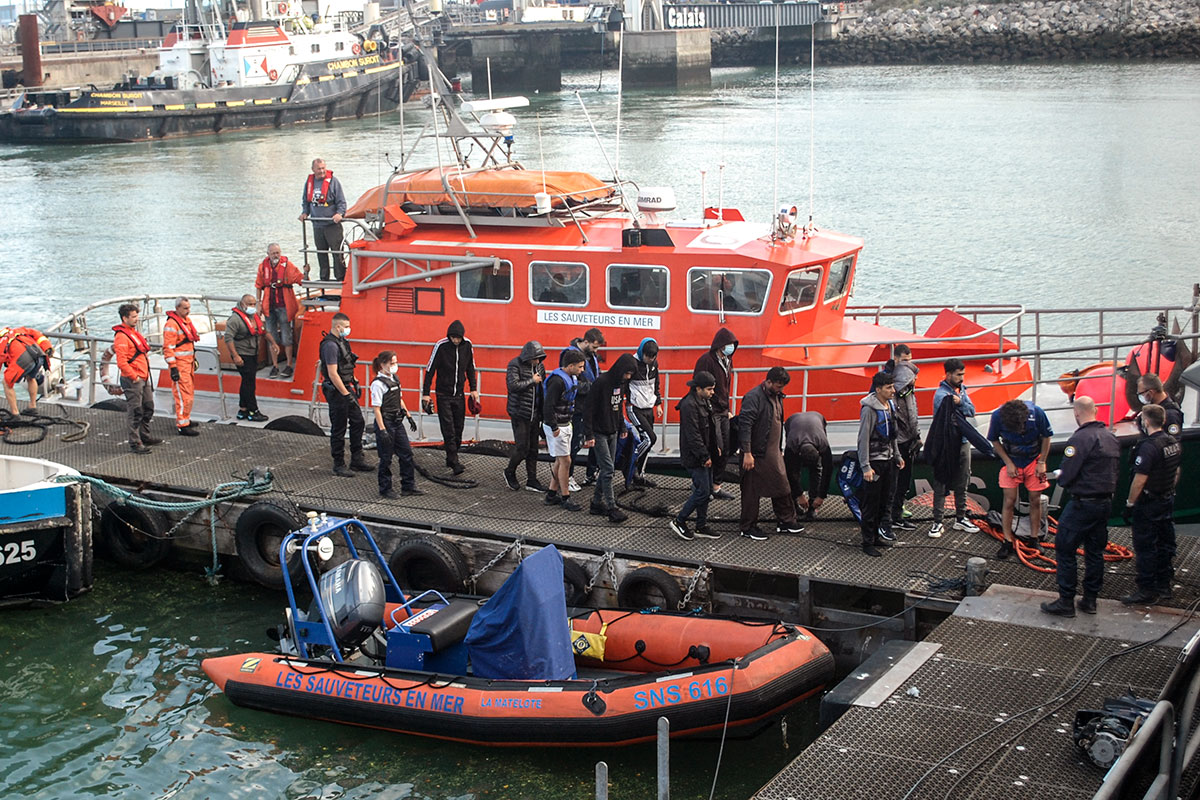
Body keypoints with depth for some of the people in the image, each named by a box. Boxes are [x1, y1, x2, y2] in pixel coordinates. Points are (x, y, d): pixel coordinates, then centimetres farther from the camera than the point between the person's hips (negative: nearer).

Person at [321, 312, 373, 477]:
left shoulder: (341, 341, 11)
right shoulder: (330, 345, -21)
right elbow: (333, 374, -24)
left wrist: (354, 383, 18)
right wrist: (346, 394, -22)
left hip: (346, 388, 10)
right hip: (336, 391, -10)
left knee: (358, 423, 13)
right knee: (338, 429, 0)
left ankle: (357, 460, 23)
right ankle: (339, 465, 11)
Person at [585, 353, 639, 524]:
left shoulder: (622, 383, 5)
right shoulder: (601, 382, -20)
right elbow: (589, 409, -18)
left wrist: (622, 427, 16)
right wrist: (589, 434, -20)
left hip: (612, 433, 8)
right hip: (599, 433, -8)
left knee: (607, 469, 10)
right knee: (608, 469, -11)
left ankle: (597, 503, 21)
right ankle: (612, 509, -11)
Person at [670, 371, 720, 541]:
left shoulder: (705, 401, 10)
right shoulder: (689, 405, -21)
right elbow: (693, 435, -22)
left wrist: (711, 451, 15)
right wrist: (704, 456, -19)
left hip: (705, 455, 10)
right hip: (694, 458, -10)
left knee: (706, 491, 13)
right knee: (703, 491, -8)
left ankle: (701, 526, 22)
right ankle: (679, 521, 6)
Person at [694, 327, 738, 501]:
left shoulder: (727, 361, 13)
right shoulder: (706, 361, -14)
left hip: (723, 413, 9)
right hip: (710, 412, -9)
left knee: (725, 451, 8)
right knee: (715, 449, -11)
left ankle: (716, 487, 18)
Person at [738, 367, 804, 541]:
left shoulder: (777, 397, 12)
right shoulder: (753, 397, -16)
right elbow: (745, 425, -22)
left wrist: (780, 449, 24)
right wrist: (747, 453, -25)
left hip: (773, 454, 9)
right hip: (756, 454, -8)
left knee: (782, 487, 12)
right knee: (752, 491, 1)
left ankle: (785, 521, 24)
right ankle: (747, 527, 10)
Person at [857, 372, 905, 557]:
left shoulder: (890, 405, 8)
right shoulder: (869, 409, -18)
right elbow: (863, 439, -18)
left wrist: (897, 456, 21)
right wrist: (866, 467, -21)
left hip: (888, 460, 8)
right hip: (874, 461, -8)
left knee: (885, 500, 13)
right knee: (871, 503, -3)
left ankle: (877, 535, 24)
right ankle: (868, 542, 3)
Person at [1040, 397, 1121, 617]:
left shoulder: (1080, 439, -19)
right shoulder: (1111, 438, 7)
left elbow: (1066, 475, -21)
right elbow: (1115, 469, 14)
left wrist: (1059, 476, 1)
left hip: (1083, 504, -8)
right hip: (1106, 502, 8)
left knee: (1065, 550, 1)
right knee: (1095, 551, 15)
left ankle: (1066, 601, 3)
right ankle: (1090, 599, 21)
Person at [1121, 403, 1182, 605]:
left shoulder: (1149, 446, -23)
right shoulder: (1174, 443, 5)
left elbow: (1139, 480, -23)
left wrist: (1130, 503, -14)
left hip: (1148, 504, -9)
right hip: (1167, 501, 9)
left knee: (1145, 547, -1)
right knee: (1164, 543, 15)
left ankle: (1147, 591, 2)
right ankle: (1164, 586, 24)